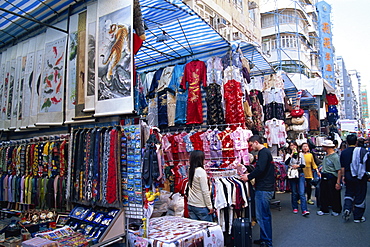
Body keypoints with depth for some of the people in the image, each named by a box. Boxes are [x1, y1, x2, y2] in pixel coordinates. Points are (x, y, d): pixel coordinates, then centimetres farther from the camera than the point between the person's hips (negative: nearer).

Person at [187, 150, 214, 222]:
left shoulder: (190, 170, 4)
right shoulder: (201, 171, -15)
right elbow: (205, 191, -15)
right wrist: (210, 206, -8)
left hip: (190, 205, 7)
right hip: (200, 206, -7)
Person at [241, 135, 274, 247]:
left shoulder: (263, 152, -14)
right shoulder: (266, 152, 18)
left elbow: (260, 169, -24)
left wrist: (249, 177, -12)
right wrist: (250, 175, 12)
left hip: (263, 189, -11)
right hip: (266, 188, 11)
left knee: (262, 216, -4)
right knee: (266, 215, 17)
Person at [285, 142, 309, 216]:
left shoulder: (300, 154, 7)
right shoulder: (288, 155, 4)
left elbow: (304, 164, 7)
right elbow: (286, 163, -14)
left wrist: (298, 166, -11)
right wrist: (292, 154, -18)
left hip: (300, 174, 0)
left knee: (302, 192, -9)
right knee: (294, 193, 8)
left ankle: (304, 210, -11)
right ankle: (295, 208, 21)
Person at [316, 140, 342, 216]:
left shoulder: (335, 157, -18)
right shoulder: (326, 156, 8)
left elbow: (339, 170, -20)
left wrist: (338, 182, -22)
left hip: (332, 177, -8)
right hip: (324, 177, 8)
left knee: (334, 195, 7)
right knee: (323, 194, 12)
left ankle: (336, 210, 25)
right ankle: (324, 210, 23)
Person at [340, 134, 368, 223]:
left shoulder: (343, 152, -1)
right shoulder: (362, 151, -9)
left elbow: (342, 167, 3)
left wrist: (344, 176, 13)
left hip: (348, 176, 2)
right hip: (360, 177, -2)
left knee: (349, 193, 19)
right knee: (360, 196, 8)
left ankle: (347, 208, -3)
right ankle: (358, 217, 16)